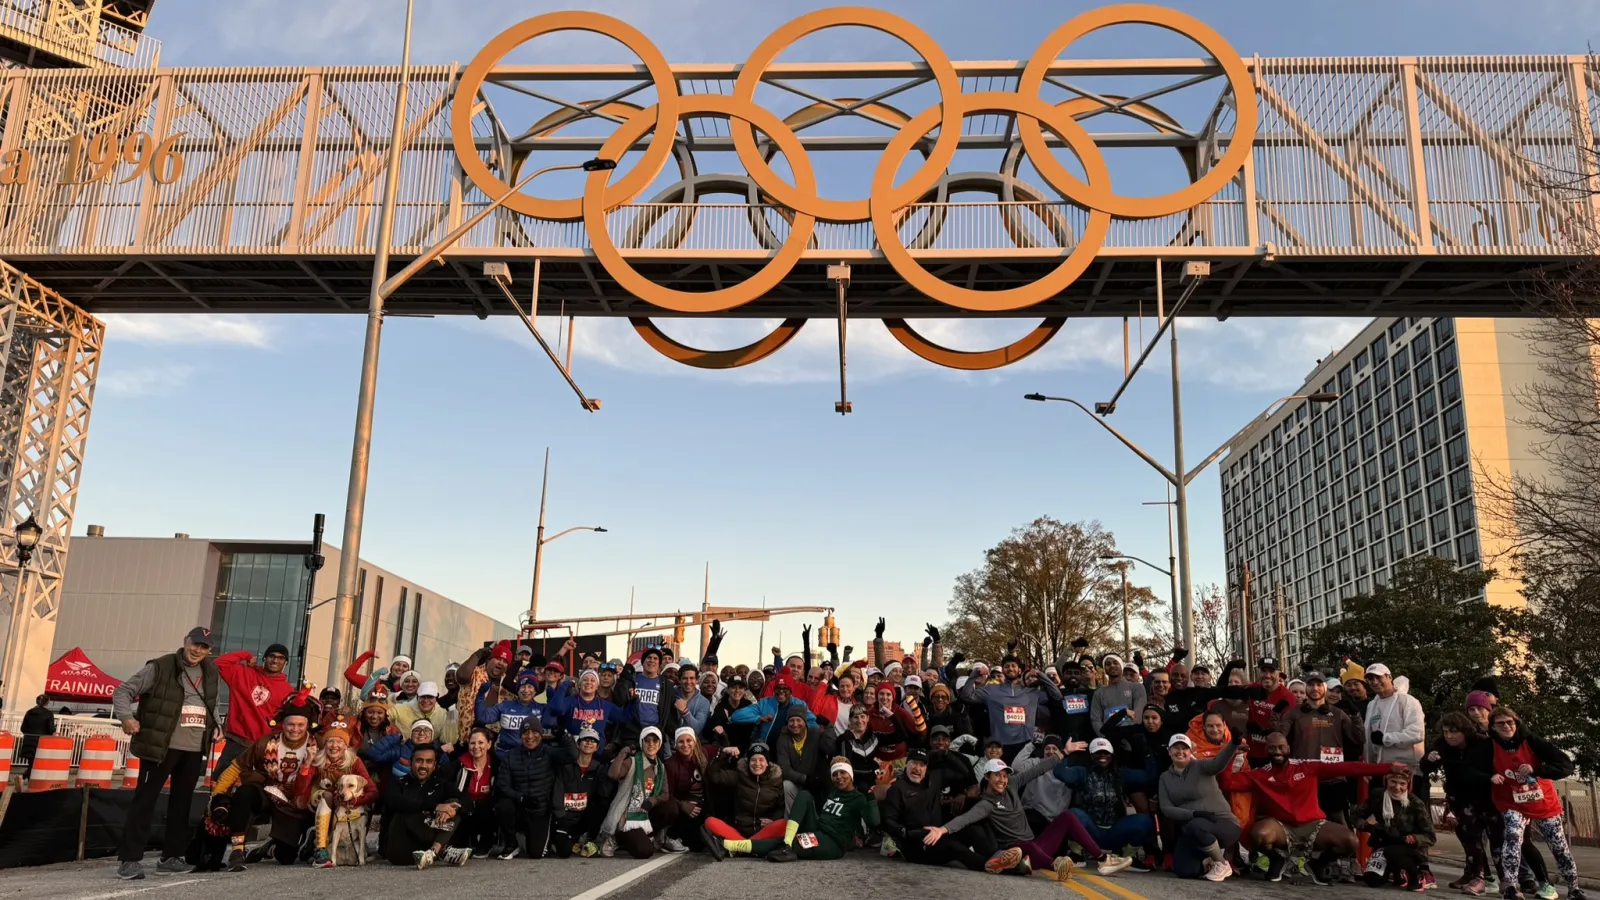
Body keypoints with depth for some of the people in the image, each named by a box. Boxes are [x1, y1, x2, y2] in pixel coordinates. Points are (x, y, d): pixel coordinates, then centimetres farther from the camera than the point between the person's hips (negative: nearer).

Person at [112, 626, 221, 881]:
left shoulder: (212, 673, 11)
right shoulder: (160, 668, -6)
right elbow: (123, 691, -5)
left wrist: (214, 728, 10)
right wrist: (126, 717, -21)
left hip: (195, 749, 6)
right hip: (160, 746, -6)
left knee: (181, 803, 10)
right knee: (145, 800, -5)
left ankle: (170, 857, 18)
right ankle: (129, 859, -2)